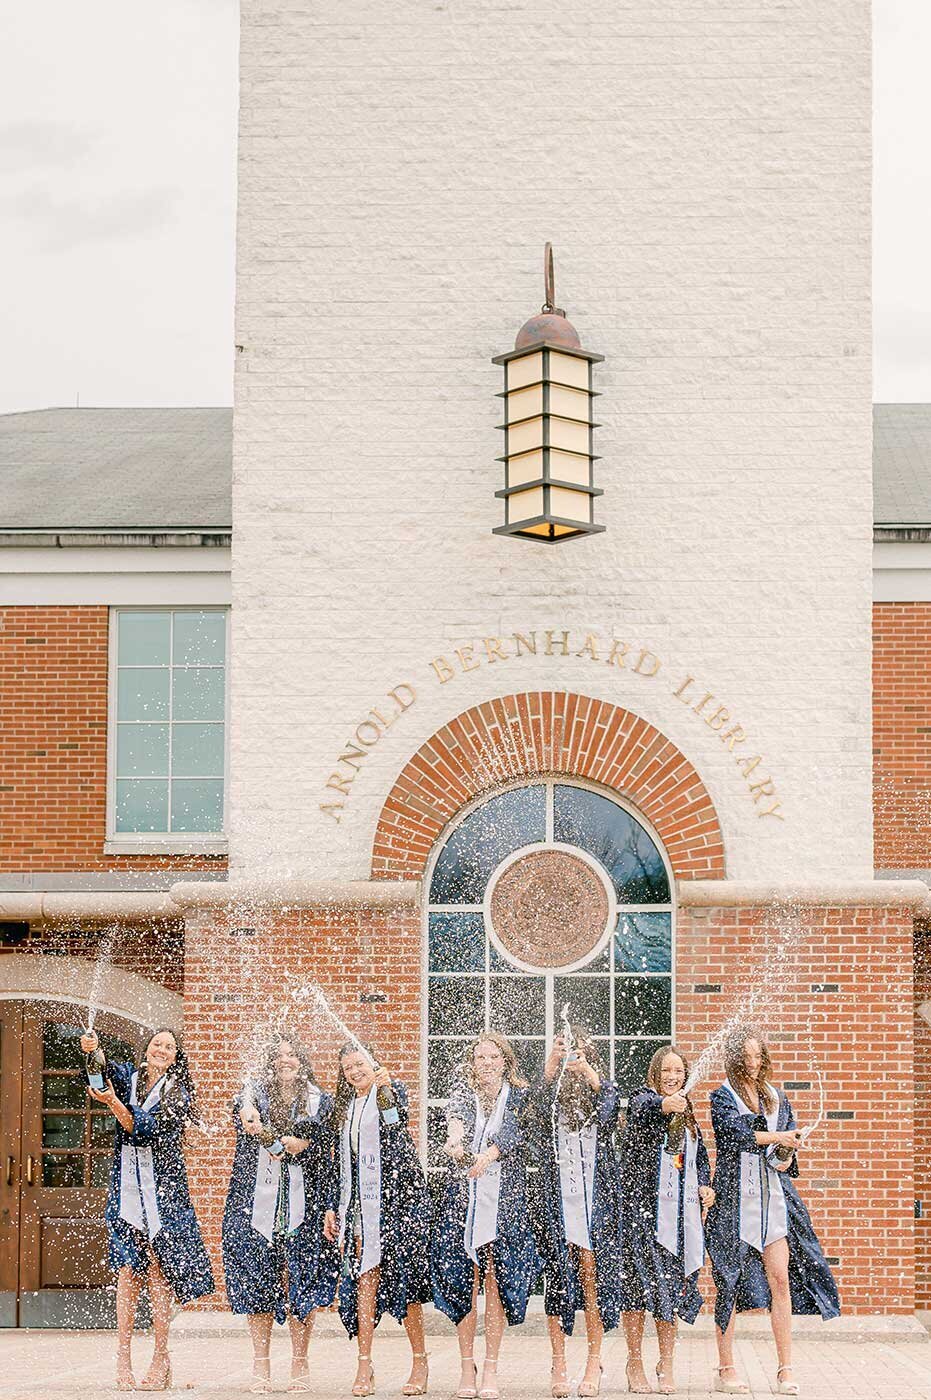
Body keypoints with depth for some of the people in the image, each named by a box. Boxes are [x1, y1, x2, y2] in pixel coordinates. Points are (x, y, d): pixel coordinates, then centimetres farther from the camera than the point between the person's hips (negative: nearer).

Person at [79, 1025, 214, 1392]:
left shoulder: (178, 1093, 2)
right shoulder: (127, 1077, 11)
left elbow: (147, 1128, -14)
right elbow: (103, 1069, -11)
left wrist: (113, 1103, -30)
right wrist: (91, 1050, -33)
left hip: (162, 1190, -2)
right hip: (126, 1188, 2)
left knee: (158, 1272, -4)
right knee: (127, 1271, -5)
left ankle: (161, 1358, 2)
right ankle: (123, 1359, -5)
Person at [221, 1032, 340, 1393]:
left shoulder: (319, 1103, 10)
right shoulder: (255, 1092, 6)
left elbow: (326, 1160, 9)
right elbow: (245, 1107, -19)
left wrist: (329, 1208, -3)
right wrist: (248, 1112, -42)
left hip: (303, 1204, 0)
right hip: (257, 1200, 0)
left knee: (301, 1283, -2)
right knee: (257, 1282, -2)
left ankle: (299, 1365, 6)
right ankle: (260, 1365, 5)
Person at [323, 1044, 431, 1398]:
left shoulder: (392, 1091, 2)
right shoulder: (346, 1107, 18)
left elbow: (398, 1117, -22)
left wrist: (385, 1090, -42)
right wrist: (333, 1208, 15)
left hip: (398, 1194, -5)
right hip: (361, 1202, 5)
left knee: (402, 1276, -7)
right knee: (364, 1279, -3)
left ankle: (420, 1362, 0)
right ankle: (364, 1367, -5)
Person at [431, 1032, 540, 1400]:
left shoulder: (518, 1096, 10)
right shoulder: (464, 1089, 9)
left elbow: (511, 1130, -10)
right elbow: (457, 1111, -15)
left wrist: (488, 1155, -31)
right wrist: (455, 1135, -38)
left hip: (504, 1196, 0)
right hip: (462, 1195, 0)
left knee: (496, 1281, -5)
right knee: (463, 1280, -2)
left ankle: (491, 1370, 0)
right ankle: (467, 1368, 5)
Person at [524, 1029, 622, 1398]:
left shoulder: (602, 1091, 9)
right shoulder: (550, 1092, 8)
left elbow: (609, 1107, -14)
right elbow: (537, 1108, -14)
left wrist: (587, 1071, -31)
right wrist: (551, 1065, -31)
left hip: (596, 1196, 0)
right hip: (555, 1197, 0)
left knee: (593, 1274, -3)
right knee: (557, 1277, -2)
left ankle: (594, 1362, 2)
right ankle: (558, 1364, 1)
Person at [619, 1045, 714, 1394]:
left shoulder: (687, 1112, 18)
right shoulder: (642, 1099, -2)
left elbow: (700, 1158, 27)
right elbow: (645, 1108, -27)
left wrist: (704, 1186, 6)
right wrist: (665, 1105, -50)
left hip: (680, 1209, 5)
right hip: (642, 1205, -5)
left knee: (671, 1286, 5)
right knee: (639, 1282, -7)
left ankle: (666, 1366, 11)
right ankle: (635, 1365, 1)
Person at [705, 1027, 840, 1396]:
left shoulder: (776, 1097, 16)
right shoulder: (722, 1097, 1)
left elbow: (792, 1137, 19)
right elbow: (735, 1131, -17)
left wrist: (788, 1156, -2)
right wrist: (777, 1137, -16)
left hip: (775, 1196, 4)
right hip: (735, 1197, -4)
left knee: (781, 1279, -4)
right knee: (730, 1282, -1)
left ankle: (785, 1371, -2)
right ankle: (725, 1369, 7)